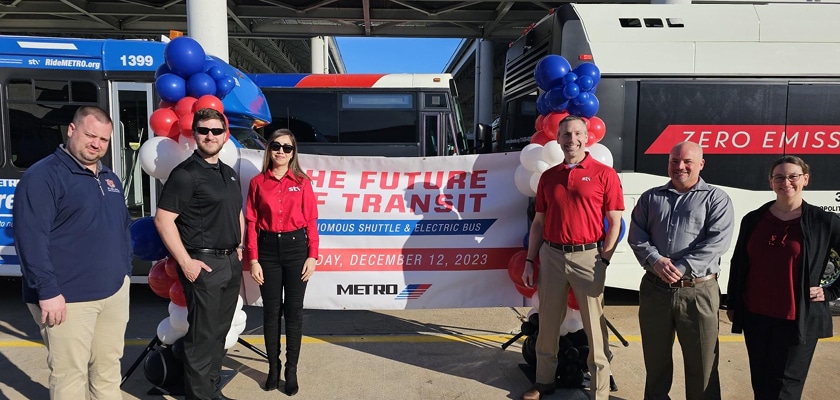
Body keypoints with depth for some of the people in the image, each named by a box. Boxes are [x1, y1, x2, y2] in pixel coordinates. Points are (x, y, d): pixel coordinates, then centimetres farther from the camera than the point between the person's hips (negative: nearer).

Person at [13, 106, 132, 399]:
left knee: (109, 367, 16)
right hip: (68, 298, -7)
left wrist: (126, 272, 16)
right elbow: (30, 239, -17)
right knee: (70, 374, 2)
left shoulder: (110, 178, 15)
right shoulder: (42, 176, -11)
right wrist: (48, 292, -20)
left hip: (114, 292, 7)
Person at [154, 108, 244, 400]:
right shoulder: (185, 173, -11)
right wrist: (186, 262, -18)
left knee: (220, 331, 16)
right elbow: (163, 219, -16)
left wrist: (239, 248, 13)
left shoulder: (230, 174, 14)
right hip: (204, 264, -7)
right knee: (202, 334, 1)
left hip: (231, 263, 8)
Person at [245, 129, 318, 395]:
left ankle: (292, 370, 19)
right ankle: (273, 367, 23)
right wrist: (253, 259, -5)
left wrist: (312, 255, -7)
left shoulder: (302, 182, 0)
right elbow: (251, 223, 0)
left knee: (293, 310, 7)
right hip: (268, 249, 1)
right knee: (271, 310, 8)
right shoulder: (258, 182, 2)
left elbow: (311, 221, -1)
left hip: (296, 248, -1)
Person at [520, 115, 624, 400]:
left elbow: (615, 222, -3)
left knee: (594, 326, 4)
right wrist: (530, 261, 8)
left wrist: (604, 260, -11)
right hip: (551, 255, 4)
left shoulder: (604, 174, -2)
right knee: (548, 322, 13)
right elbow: (538, 222, 11)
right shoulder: (548, 177, 9)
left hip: (588, 256, -4)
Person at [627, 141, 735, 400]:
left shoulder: (716, 198, 1)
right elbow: (636, 235, 3)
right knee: (655, 358, 17)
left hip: (698, 292, -3)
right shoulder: (651, 197, 11)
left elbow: (718, 242, -11)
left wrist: (681, 268, -19)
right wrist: (655, 260, -15)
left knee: (701, 363, 7)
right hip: (654, 288, 3)